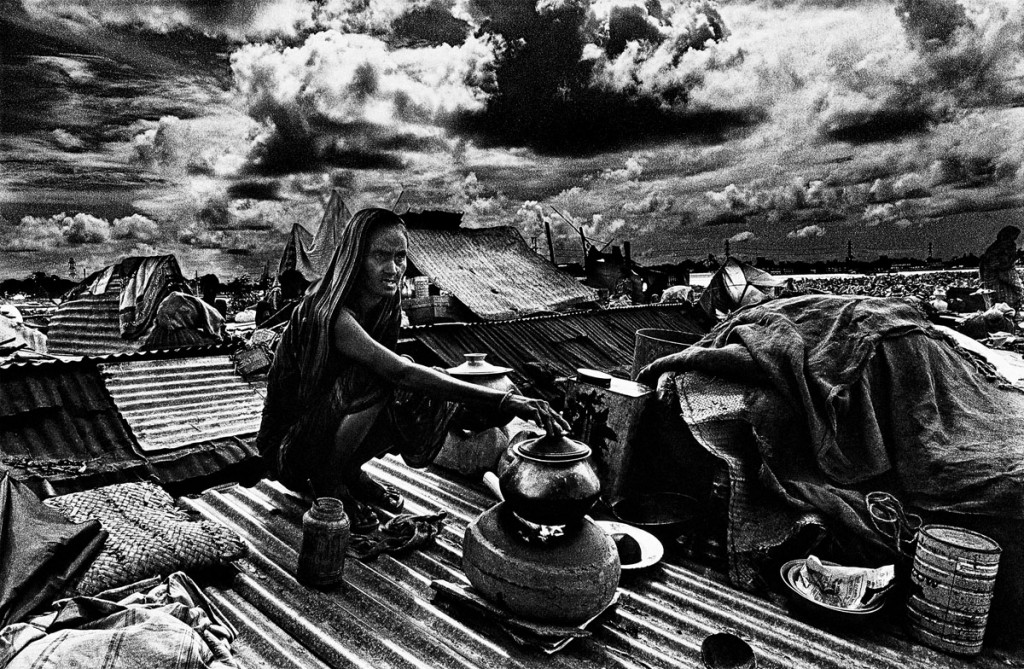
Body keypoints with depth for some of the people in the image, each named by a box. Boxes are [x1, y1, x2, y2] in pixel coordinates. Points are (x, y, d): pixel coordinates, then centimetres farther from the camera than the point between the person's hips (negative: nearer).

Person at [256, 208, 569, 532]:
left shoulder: (385, 309, -4)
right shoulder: (332, 314, -29)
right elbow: (402, 373, -41)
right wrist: (501, 399, -47)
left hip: (329, 429, 7)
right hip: (288, 446, -7)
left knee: (430, 399, -12)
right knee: (372, 381, -32)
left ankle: (350, 472, 7)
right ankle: (327, 484, -9)